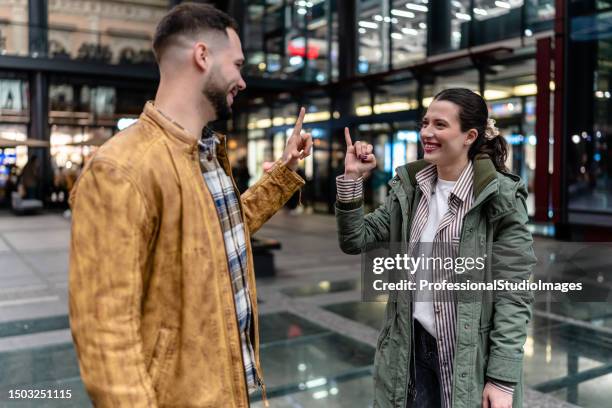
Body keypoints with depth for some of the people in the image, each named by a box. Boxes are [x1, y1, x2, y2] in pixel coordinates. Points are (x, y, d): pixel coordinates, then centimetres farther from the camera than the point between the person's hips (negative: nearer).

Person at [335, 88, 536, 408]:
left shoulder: (500, 198, -12)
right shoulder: (409, 188, 3)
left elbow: (513, 297, -12)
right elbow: (355, 240, 1)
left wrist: (502, 379, -14)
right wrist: (351, 178, -10)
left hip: (471, 358, -4)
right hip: (411, 349, 5)